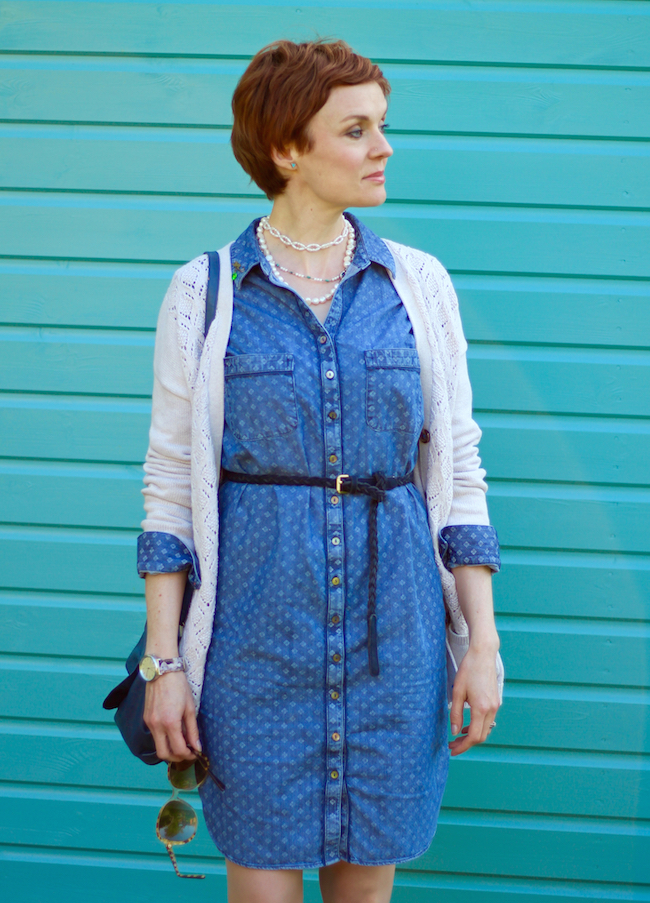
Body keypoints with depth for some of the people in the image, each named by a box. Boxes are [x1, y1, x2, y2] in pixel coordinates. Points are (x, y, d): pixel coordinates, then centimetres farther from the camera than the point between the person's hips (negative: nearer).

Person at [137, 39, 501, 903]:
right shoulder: (204, 294, -1)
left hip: (391, 627, 2)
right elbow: (170, 483, 0)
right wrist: (163, 662, -4)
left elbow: (457, 469, 6)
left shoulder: (419, 285, 4)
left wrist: (484, 641, 0)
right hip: (257, 628, -2)